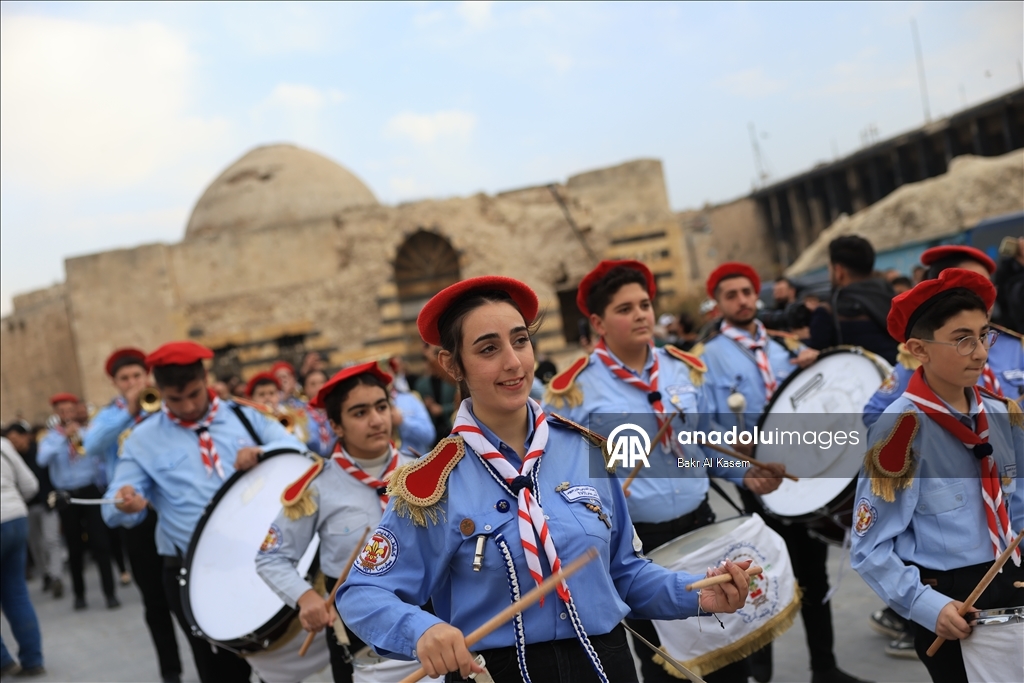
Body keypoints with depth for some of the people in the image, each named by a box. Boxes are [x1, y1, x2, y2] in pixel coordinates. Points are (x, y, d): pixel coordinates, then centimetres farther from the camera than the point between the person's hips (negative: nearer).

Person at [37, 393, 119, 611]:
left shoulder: (88, 432, 3)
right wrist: (63, 436, -22)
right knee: (74, 548, 9)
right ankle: (79, 594, 21)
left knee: (100, 543, -5)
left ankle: (110, 593, -2)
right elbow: (42, 460, -16)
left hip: (90, 492, -1)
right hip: (66, 496, 1)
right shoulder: (51, 437, 4)